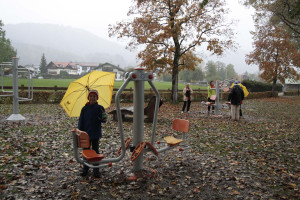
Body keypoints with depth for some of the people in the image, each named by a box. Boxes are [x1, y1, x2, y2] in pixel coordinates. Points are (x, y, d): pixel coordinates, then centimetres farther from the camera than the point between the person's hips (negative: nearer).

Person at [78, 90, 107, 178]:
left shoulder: (100, 108, -4)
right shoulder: (85, 109, -1)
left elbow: (104, 120, -8)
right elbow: (81, 121, 3)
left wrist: (104, 118, -32)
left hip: (96, 134, -1)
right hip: (86, 134, 1)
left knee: (95, 151, 7)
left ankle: (96, 170, 17)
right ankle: (85, 169, 25)